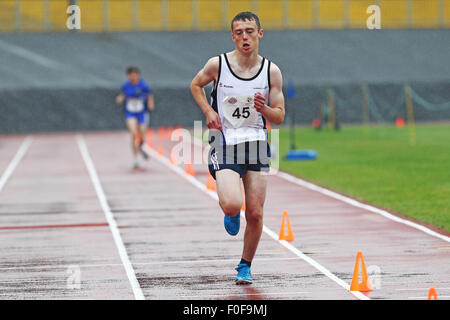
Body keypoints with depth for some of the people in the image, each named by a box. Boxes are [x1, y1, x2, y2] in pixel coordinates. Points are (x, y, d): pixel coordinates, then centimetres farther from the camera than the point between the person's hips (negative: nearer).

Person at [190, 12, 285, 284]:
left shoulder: (271, 71, 0)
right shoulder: (217, 65, -4)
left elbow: (279, 117, 5)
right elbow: (196, 85, 17)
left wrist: (264, 109, -17)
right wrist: (208, 111, 0)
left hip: (256, 145, 2)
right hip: (225, 144, -2)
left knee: (255, 213, 0)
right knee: (232, 205, -22)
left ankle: (245, 266, 21)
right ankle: (231, 215, 16)